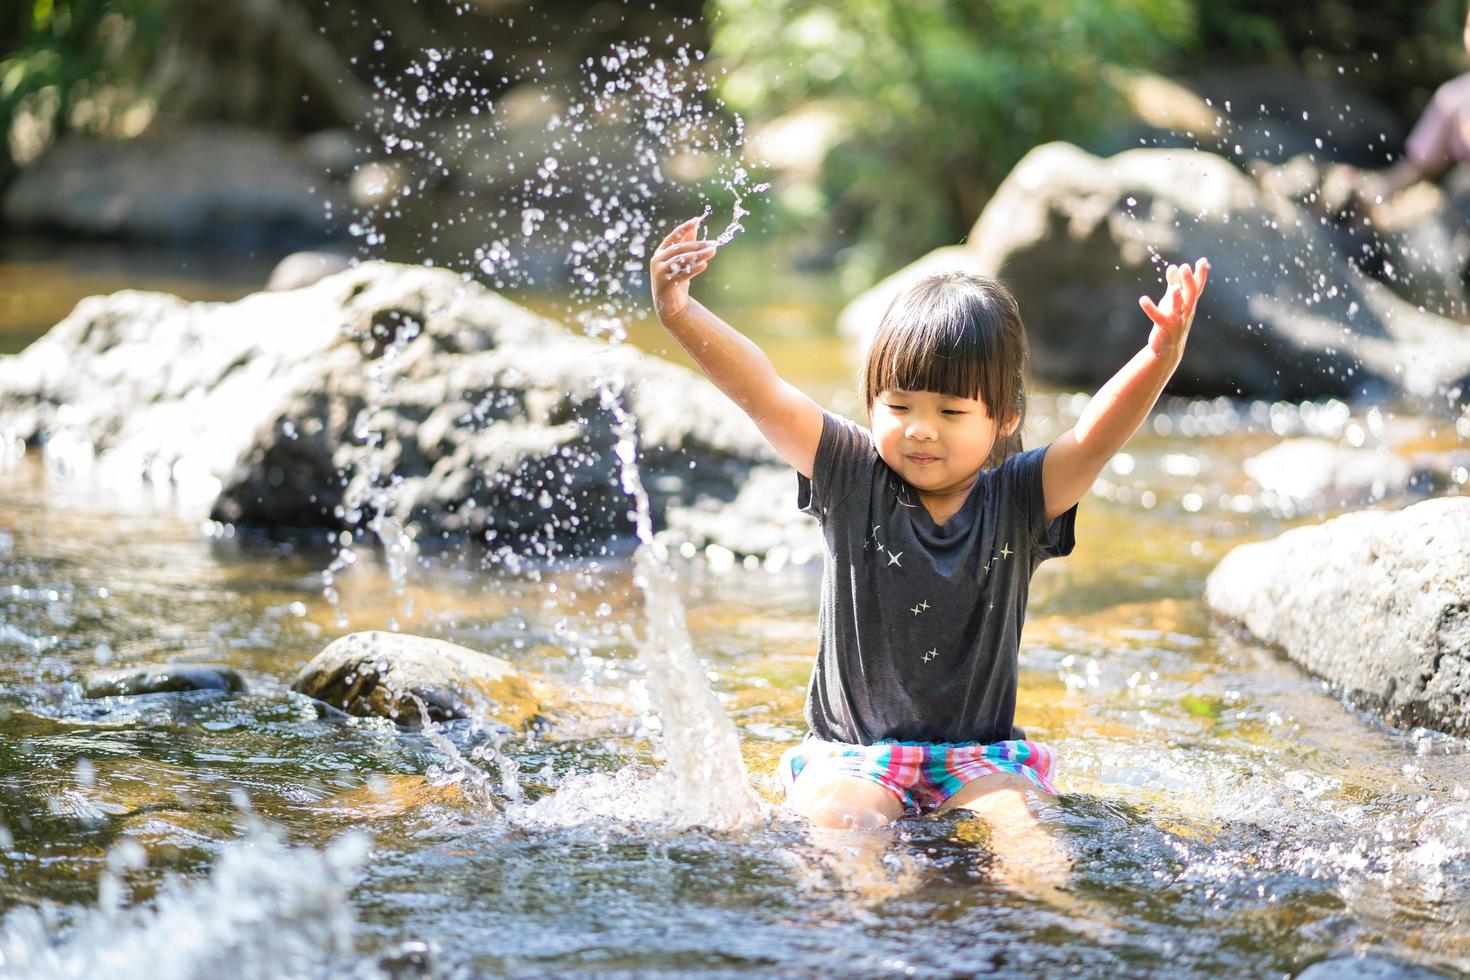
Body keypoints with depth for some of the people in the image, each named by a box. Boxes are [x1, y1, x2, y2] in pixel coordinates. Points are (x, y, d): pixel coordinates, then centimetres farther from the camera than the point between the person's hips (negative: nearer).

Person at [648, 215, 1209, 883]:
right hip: (852, 752, 0)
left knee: (1016, 816, -29)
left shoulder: (1015, 502, 0)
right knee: (832, 815, -31)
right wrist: (680, 315, -22)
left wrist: (1161, 358, -34)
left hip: (978, 754, 1)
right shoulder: (853, 480, 0)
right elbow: (763, 395, -9)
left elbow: (1095, 438, -16)